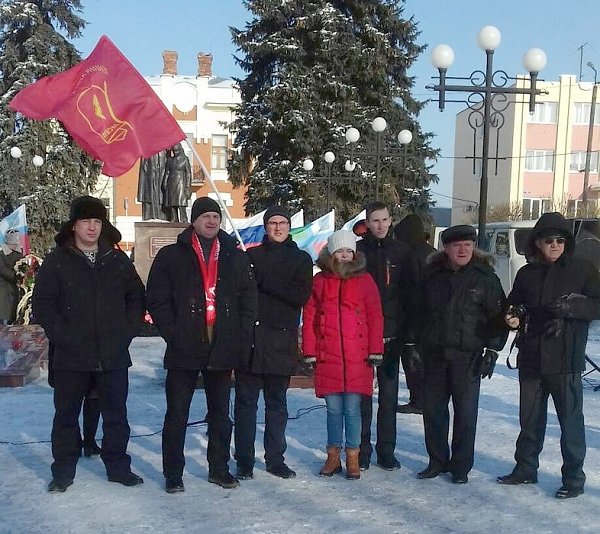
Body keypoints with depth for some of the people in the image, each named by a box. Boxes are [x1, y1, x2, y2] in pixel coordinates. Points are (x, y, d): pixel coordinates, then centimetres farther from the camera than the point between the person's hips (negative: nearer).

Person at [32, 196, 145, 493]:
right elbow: (43, 304, -2)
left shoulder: (118, 260, 7)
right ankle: (63, 471, 22)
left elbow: (136, 297, 13)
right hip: (71, 357, -2)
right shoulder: (57, 261, 0)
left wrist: (127, 331, 2)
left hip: (113, 355, 2)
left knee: (116, 414, 9)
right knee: (66, 415, 9)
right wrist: (62, 336, -10)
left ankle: (118, 466, 23)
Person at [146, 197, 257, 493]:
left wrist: (241, 336, 0)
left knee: (220, 413, 13)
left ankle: (219, 468, 26)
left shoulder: (236, 257, 9)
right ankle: (173, 473, 15)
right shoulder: (171, 256, 2)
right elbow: (156, 299, -1)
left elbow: (249, 299, 9)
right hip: (184, 348, -2)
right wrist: (172, 333, -10)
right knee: (177, 414, 4)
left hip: (222, 348, 3)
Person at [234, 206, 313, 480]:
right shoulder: (252, 256, 7)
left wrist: (264, 281, -11)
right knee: (246, 401, 3)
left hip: (282, 340, 1)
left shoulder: (301, 259, 7)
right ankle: (244, 460, 12)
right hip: (250, 336, -1)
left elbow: (301, 295, -7)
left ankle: (275, 458, 21)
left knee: (277, 403, 11)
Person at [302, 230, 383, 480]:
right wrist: (309, 352, 1)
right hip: (327, 356, 1)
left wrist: (375, 351, -4)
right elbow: (309, 318, 6)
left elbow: (375, 317, 2)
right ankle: (333, 457, 20)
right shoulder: (320, 281, 7)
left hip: (357, 357, -1)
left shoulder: (365, 280, 4)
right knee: (333, 408, 8)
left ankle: (352, 458, 14)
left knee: (352, 408, 2)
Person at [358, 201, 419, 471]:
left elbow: (410, 296, 4)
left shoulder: (402, 252, 5)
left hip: (391, 334, 1)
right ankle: (362, 450, 15)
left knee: (389, 395, 8)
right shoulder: (357, 250, 2)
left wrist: (410, 337, -1)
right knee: (361, 394, 5)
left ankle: (386, 451, 18)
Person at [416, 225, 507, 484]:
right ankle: (438, 461, 23)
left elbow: (499, 316, -1)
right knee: (432, 409, 7)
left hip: (468, 356, -3)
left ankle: (461, 466, 15)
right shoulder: (432, 276, 8)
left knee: (465, 412, 1)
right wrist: (414, 346, 10)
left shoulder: (485, 277, -2)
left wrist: (492, 351, -7)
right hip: (434, 355, 3)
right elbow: (419, 314, 14)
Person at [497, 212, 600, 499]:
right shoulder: (527, 273, 10)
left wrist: (571, 307, -20)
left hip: (566, 359, -4)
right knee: (529, 418, 14)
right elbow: (514, 304, 19)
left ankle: (574, 477, 13)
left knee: (571, 418, 1)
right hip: (531, 357, 4)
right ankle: (525, 469, 28)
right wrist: (513, 316, -3)